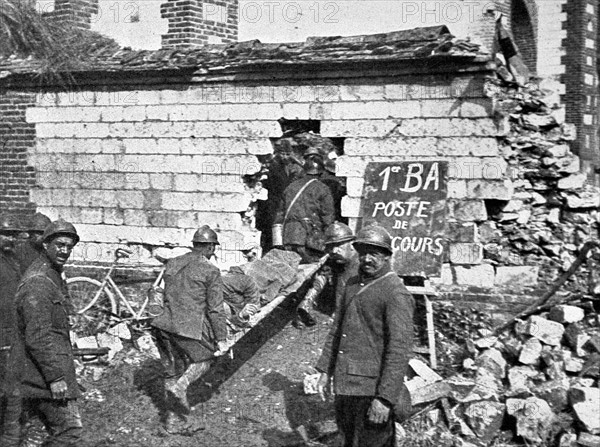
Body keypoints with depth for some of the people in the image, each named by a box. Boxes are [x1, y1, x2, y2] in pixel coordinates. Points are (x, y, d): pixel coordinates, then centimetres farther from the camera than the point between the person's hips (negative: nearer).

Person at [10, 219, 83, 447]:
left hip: (53, 369, 10)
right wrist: (55, 377, -23)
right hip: (45, 374, -10)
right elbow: (37, 337, -23)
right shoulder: (37, 282, -18)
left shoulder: (53, 276, 16)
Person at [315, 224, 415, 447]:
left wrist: (385, 399, -23)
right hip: (346, 385, 8)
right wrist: (325, 370, 12)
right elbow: (337, 329, 18)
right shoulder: (353, 285, 11)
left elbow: (399, 350, -20)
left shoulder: (396, 294, -15)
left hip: (372, 390, -8)